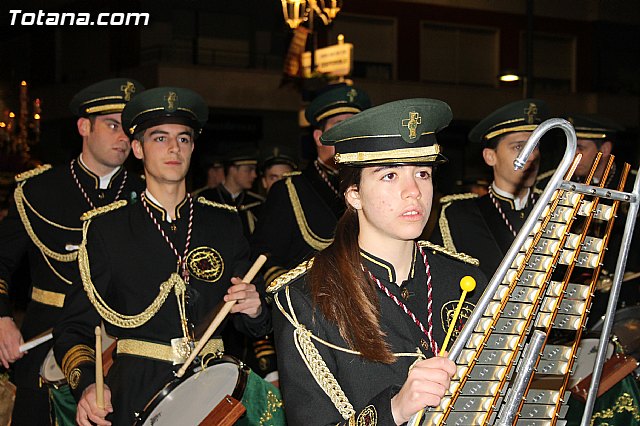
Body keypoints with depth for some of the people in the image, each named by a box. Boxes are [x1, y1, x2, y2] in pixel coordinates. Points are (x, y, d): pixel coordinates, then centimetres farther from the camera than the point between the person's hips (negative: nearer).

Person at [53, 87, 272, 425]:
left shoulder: (225, 223, 8)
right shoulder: (106, 228, 1)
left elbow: (253, 327, 13)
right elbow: (75, 328, -2)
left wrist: (253, 311, -10)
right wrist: (87, 384, -20)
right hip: (135, 397, -2)